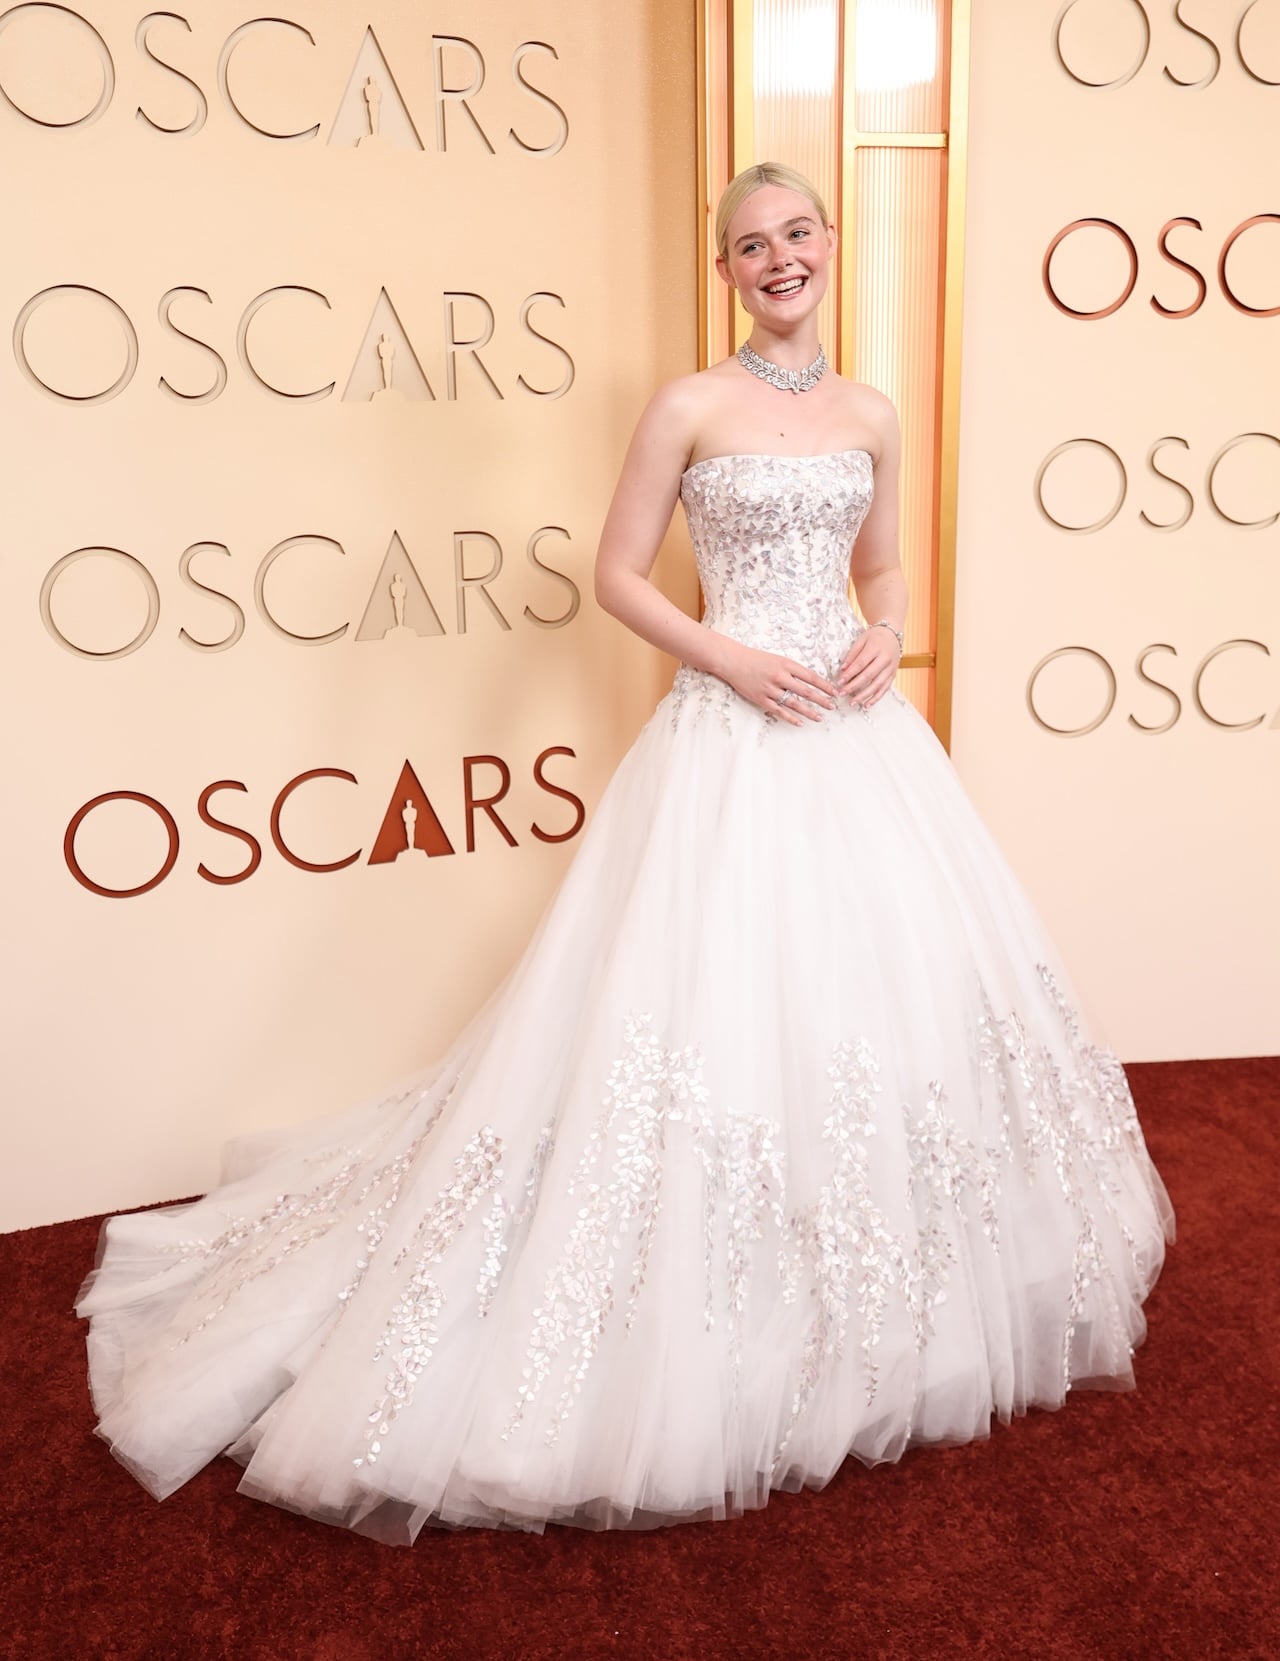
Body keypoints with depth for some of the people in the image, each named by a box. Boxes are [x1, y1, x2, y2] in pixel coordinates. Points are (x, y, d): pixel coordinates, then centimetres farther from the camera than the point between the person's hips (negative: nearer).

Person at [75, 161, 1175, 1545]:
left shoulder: (868, 415, 13)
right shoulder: (688, 406, -1)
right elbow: (618, 576, -1)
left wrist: (884, 634, 0)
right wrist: (727, 656, -14)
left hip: (857, 733, 6)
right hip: (731, 732, -5)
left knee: (901, 980, 10)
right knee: (719, 994, -6)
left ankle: (882, 1307, 33)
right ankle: (716, 1341, 14)